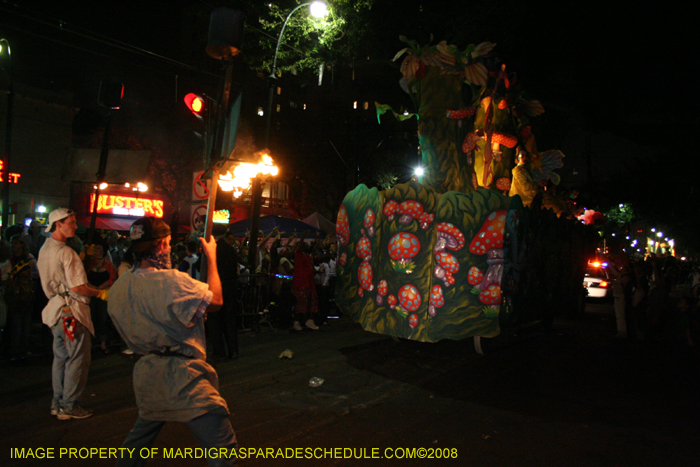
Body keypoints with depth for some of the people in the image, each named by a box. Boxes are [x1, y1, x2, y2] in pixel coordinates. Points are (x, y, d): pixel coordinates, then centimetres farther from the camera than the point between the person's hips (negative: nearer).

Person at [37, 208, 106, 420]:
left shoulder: (44, 250, 11)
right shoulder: (66, 252, -18)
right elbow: (77, 287, -22)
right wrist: (101, 293, -8)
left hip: (55, 307, 10)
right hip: (71, 311, -9)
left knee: (61, 357, 17)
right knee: (77, 359, 0)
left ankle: (58, 403, 24)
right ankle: (69, 406, 6)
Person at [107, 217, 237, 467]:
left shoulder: (118, 288, 4)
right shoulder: (171, 281, -19)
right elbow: (215, 300, -8)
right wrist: (211, 257, 2)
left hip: (147, 374, 8)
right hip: (181, 376, -8)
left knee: (141, 435, 30)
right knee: (222, 446, -5)